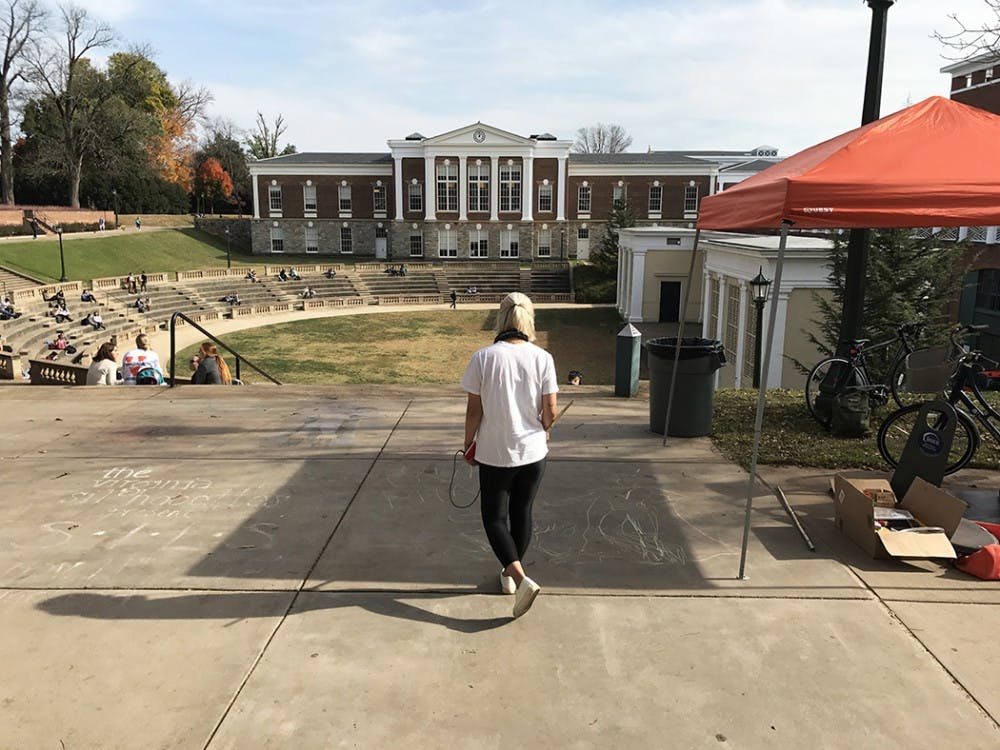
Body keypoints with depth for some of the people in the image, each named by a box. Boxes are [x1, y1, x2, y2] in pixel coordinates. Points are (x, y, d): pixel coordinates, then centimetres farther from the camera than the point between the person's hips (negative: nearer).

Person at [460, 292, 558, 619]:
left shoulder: (483, 357, -13)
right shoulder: (542, 358, -9)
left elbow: (474, 410, -9)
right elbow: (550, 410, -6)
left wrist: (469, 444, 6)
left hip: (495, 454, -2)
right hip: (533, 452, 2)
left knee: (494, 518, 9)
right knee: (522, 513, 19)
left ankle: (520, 578, -8)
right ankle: (512, 574, 33)